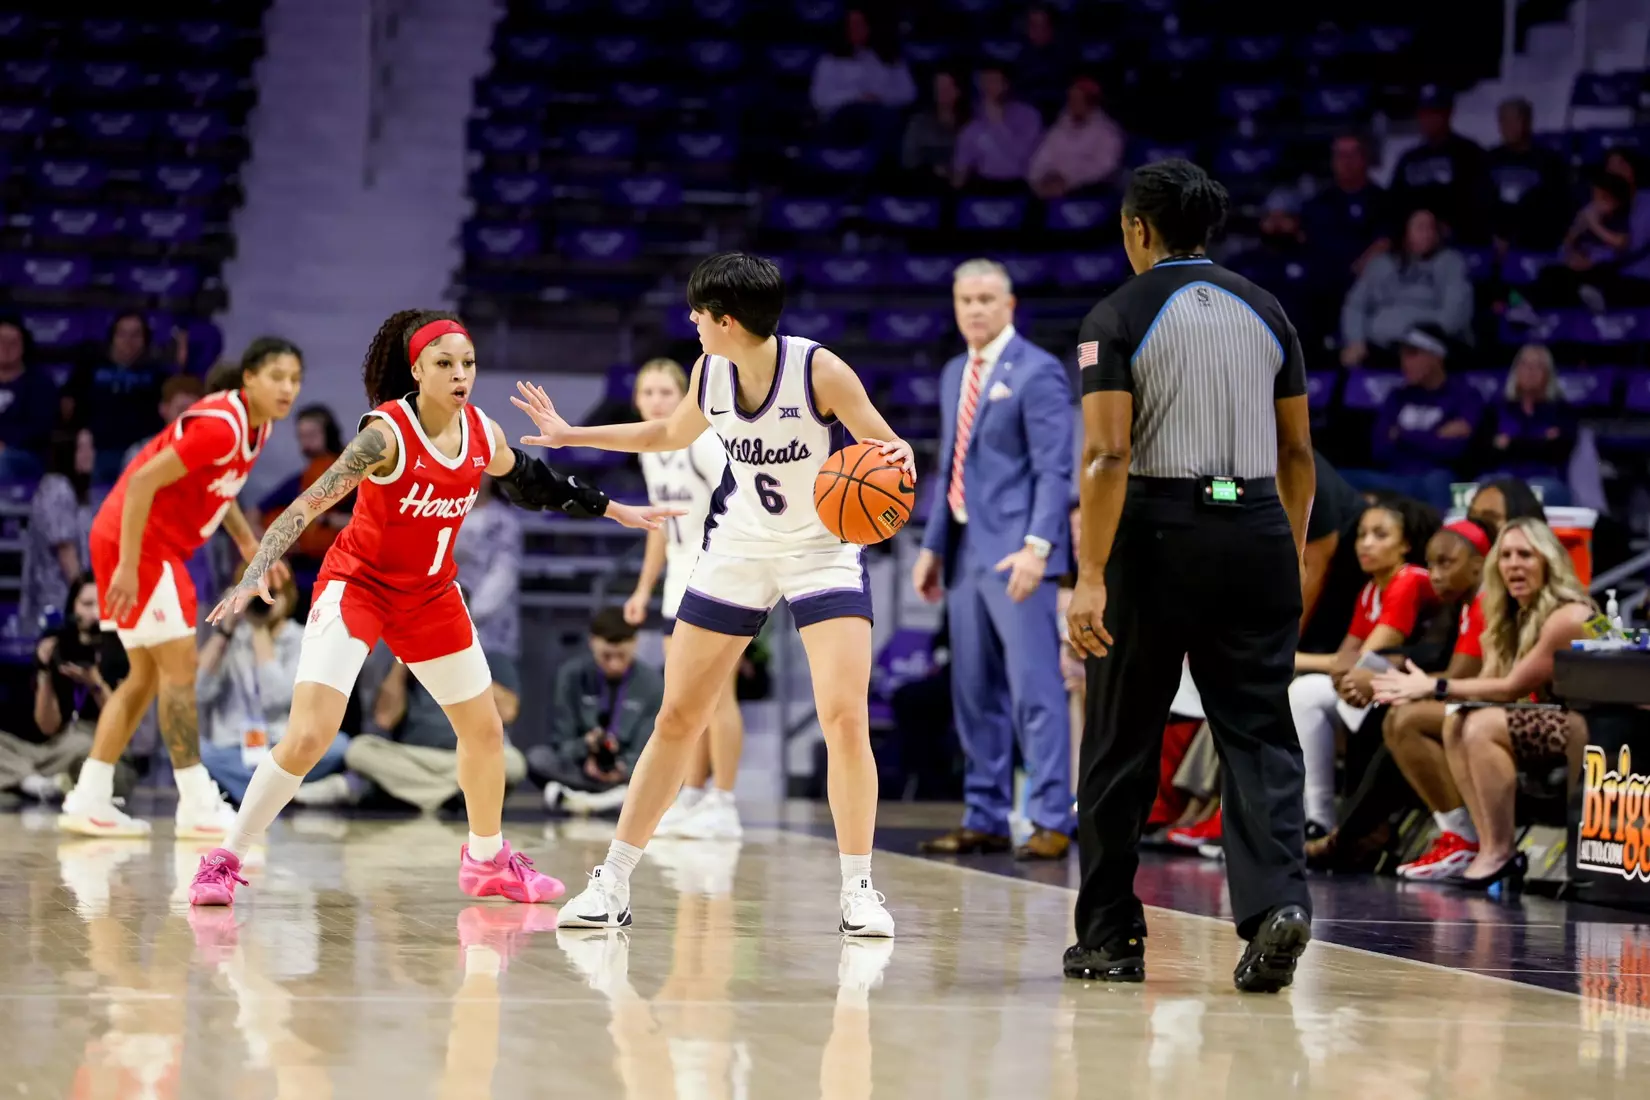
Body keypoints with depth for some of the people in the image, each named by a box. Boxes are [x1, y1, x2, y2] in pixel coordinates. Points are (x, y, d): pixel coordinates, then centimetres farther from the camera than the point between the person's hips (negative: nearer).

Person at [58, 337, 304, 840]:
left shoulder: (255, 425, 7)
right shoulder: (220, 425, -23)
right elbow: (143, 482, -25)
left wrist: (247, 540, 11)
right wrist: (128, 567, -26)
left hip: (155, 547, 10)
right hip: (139, 544, -10)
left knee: (147, 675, 11)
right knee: (179, 666, -7)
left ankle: (89, 802, 11)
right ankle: (198, 807, -3)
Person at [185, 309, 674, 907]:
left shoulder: (482, 433, -6)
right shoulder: (386, 433, -25)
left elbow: (528, 480, 16)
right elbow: (309, 504, -29)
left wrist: (612, 509, 22)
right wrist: (256, 573, -40)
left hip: (431, 594, 6)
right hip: (356, 584, -6)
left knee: (485, 729, 15)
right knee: (308, 736, -20)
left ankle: (487, 859, 38)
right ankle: (224, 861, -6)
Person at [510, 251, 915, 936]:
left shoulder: (820, 371, -20)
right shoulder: (709, 375, -5)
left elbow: (888, 448, -13)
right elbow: (672, 434, 17)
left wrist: (898, 461, -37)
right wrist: (571, 435, 20)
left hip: (824, 553, -4)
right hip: (738, 553, 4)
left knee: (845, 717, -17)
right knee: (677, 719, 3)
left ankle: (857, 891, -4)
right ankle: (612, 884, 10)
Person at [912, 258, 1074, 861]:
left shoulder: (1037, 373, -7)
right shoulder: (955, 375, 17)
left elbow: (1054, 470, -13)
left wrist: (1037, 546, -23)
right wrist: (932, 546, 18)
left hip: (1015, 552, -8)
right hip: (966, 551, 8)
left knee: (1034, 689, -9)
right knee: (975, 694, 10)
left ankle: (1052, 822, -8)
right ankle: (985, 820, 15)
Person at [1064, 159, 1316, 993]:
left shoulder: (1118, 316, -3)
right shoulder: (1264, 311, 11)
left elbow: (1107, 455, -13)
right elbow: (1297, 451, 13)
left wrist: (1091, 576, -15)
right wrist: (1290, 554, 23)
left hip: (1159, 527, -3)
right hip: (1256, 531, 3)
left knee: (1122, 744, 9)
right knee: (1258, 734, 3)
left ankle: (1109, 938, 17)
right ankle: (1278, 899, -20)